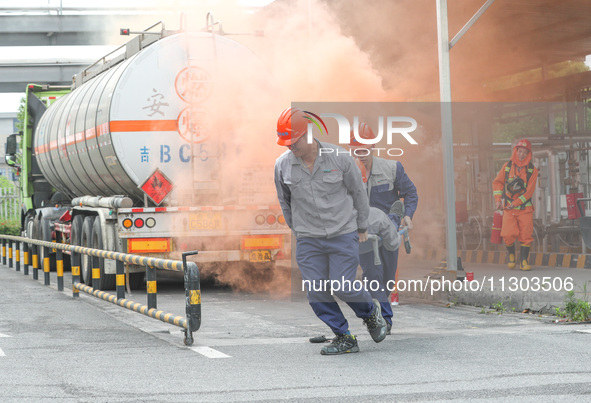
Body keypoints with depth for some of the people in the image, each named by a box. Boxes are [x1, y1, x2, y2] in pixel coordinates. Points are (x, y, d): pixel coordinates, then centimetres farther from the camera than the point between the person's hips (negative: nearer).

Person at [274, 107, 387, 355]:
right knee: (316, 292, -5)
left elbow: (358, 192, 4)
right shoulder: (283, 165, -3)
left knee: (342, 287, -8)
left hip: (343, 234, -3)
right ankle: (344, 338, 10)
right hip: (308, 240, 3)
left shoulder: (339, 158, -10)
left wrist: (361, 228, 11)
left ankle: (371, 312, 23)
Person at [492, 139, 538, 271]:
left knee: (526, 235, -6)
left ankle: (524, 260, 7)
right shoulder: (507, 166, 5)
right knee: (508, 235, -12)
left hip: (525, 207, 0)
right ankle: (511, 255, 15)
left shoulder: (532, 170, -2)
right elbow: (497, 182, 14)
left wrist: (515, 203, -14)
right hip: (508, 207, 0)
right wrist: (498, 199, 2)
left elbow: (529, 191, -7)